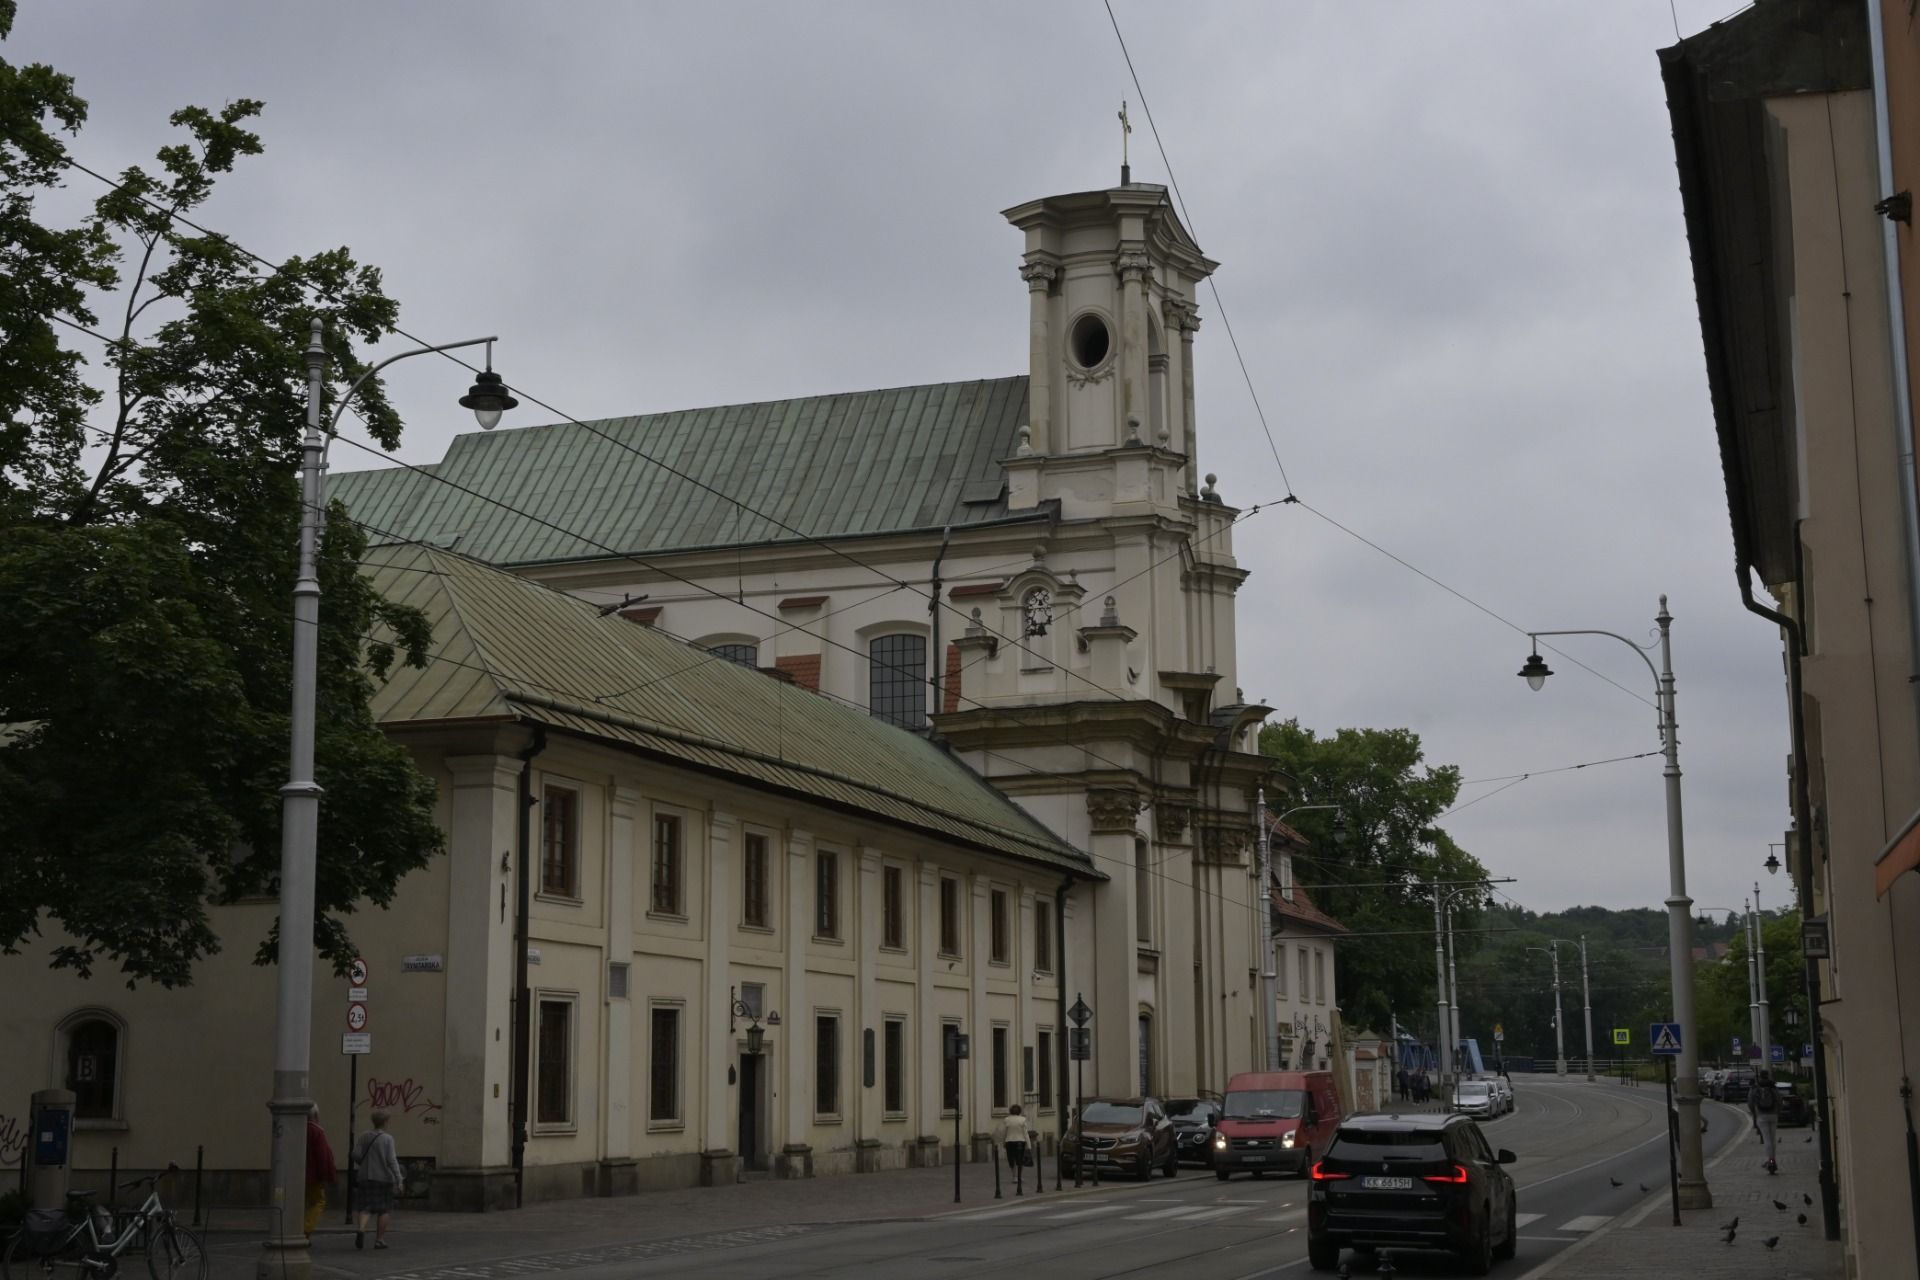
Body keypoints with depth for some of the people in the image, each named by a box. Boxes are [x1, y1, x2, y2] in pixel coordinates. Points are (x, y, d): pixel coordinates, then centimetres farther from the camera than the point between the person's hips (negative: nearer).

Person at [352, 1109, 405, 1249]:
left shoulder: (363, 1137, 3)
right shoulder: (387, 1139, -9)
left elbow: (356, 1155, -3)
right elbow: (391, 1160, -15)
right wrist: (399, 1180, -13)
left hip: (366, 1178, 3)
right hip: (384, 1178, -3)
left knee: (366, 1207, 5)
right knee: (384, 1209, 10)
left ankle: (360, 1229, -22)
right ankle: (379, 1239, 9)